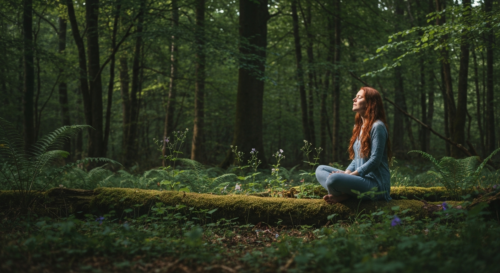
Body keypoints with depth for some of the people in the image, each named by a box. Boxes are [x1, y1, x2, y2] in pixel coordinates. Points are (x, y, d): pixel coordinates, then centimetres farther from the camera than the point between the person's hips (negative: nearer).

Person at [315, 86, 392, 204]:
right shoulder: (359, 126, 18)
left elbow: (375, 161, -17)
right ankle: (345, 194, -15)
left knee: (334, 179, -34)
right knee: (320, 169, 8)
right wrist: (346, 172, -1)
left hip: (376, 184, -10)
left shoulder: (377, 127, -10)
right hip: (361, 177, 10)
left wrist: (352, 174, -18)